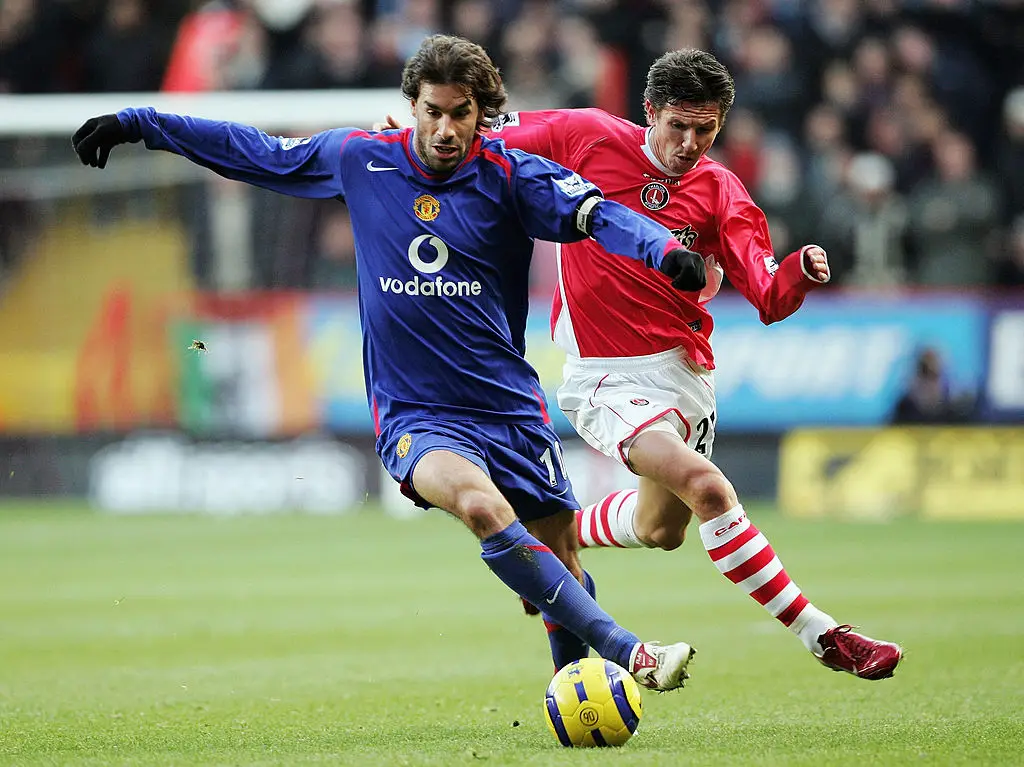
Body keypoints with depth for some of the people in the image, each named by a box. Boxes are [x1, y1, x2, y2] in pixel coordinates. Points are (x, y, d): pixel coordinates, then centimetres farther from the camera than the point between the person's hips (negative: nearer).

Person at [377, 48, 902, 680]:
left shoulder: (720, 191, -1)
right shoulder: (588, 137, -8)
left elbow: (767, 297, -7)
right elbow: (486, 137, 6)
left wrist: (801, 274, -28)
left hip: (688, 371, 6)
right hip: (608, 378, -5)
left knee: (662, 529, 20)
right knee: (707, 487, -25)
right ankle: (824, 637, -21)